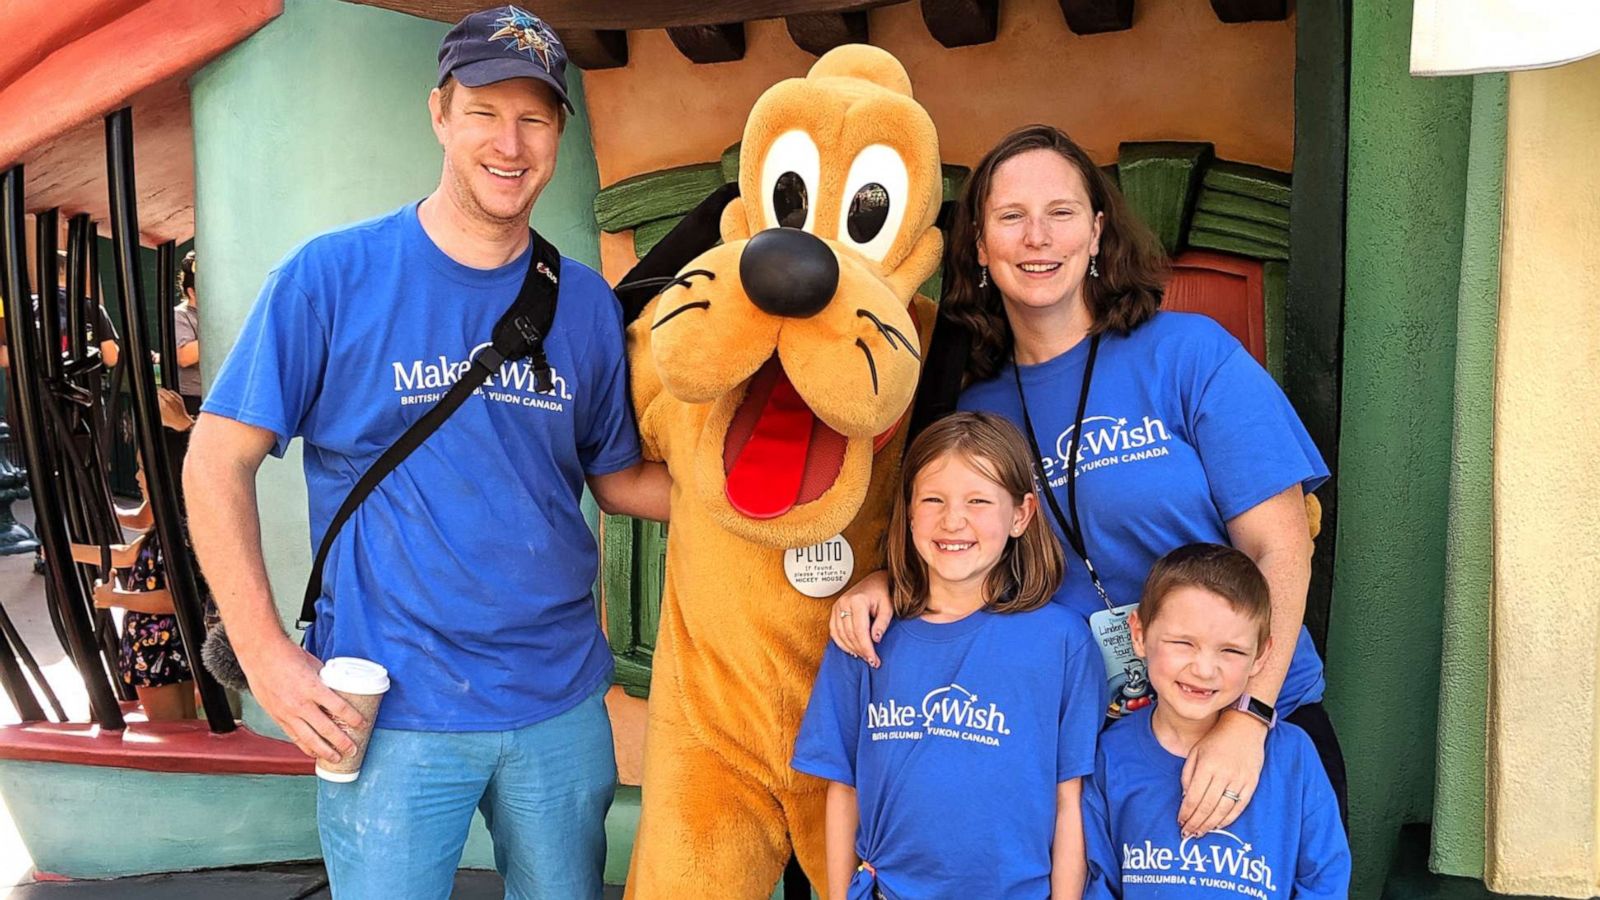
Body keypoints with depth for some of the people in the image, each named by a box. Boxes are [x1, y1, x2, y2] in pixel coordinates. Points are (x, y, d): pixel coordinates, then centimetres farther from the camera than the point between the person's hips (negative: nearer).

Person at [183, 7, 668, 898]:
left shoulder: (587, 304, 2)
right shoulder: (332, 276, -8)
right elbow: (219, 461, -5)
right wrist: (266, 653, -12)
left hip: (561, 701, 4)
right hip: (390, 713, -3)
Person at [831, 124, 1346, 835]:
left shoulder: (1190, 352, -10)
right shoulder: (978, 409, 2)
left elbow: (1280, 548, -12)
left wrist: (1247, 717, -21)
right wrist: (883, 581, -8)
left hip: (1260, 730, -2)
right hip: (1089, 747, 3)